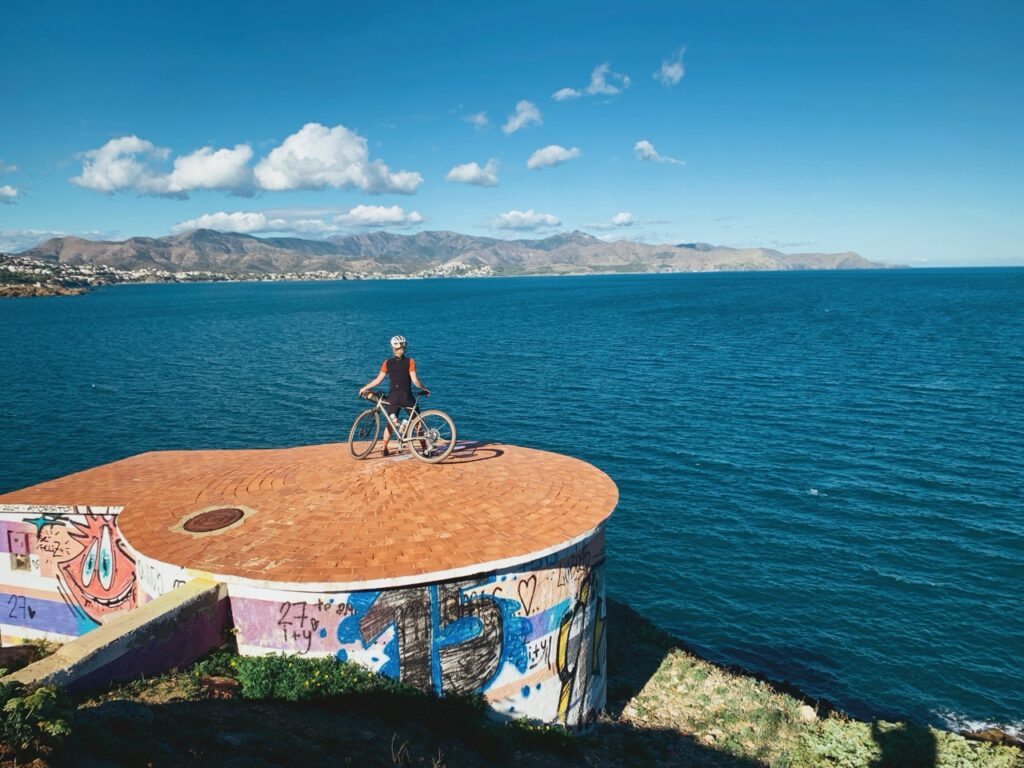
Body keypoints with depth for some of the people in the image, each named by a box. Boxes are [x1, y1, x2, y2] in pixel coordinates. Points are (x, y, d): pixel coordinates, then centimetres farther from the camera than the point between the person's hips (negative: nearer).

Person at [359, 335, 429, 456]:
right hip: (406, 396, -2)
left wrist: (365, 388, 15)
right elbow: (415, 380, -11)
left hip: (393, 397, 3)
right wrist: (424, 389, 5)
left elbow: (378, 379, 2)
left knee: (391, 422, 15)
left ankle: (384, 448, 11)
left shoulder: (387, 363, 2)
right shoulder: (410, 362, -6)